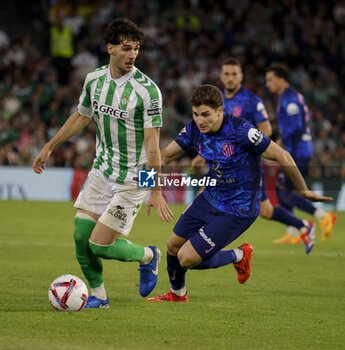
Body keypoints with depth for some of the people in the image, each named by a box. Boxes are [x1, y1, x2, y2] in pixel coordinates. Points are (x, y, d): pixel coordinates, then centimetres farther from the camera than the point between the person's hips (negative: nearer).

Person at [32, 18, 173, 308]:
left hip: (131, 179, -6)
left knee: (101, 246, -8)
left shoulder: (147, 89, -19)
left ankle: (148, 256, 20)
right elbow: (81, 117, 17)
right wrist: (49, 148, 24)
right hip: (101, 170, 6)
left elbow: (152, 143, -19)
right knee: (81, 237, 0)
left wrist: (156, 191, -21)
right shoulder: (94, 80, -1)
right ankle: (98, 296, 20)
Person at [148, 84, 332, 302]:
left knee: (187, 258, -12)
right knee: (174, 244, 15)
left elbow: (282, 156, -19)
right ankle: (177, 293, 44)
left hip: (237, 210, -7)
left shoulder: (240, 130, -27)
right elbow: (166, 155, 5)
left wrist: (304, 190, -10)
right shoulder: (194, 129, -8)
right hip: (210, 198, 7)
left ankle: (239, 256, 14)